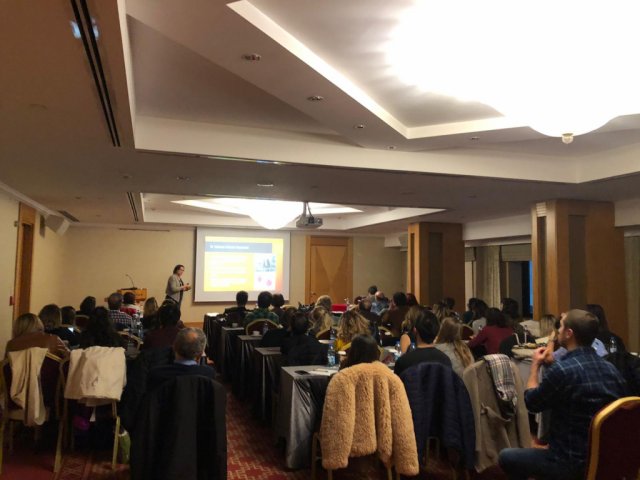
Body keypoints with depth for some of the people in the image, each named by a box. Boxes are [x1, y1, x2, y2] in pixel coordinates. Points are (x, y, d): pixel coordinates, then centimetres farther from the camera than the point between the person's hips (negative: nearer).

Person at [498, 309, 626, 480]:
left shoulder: (562, 370, -25)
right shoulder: (611, 369, -3)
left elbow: (531, 403, -9)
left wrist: (535, 365, 3)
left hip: (572, 463, -7)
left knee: (506, 456, 12)